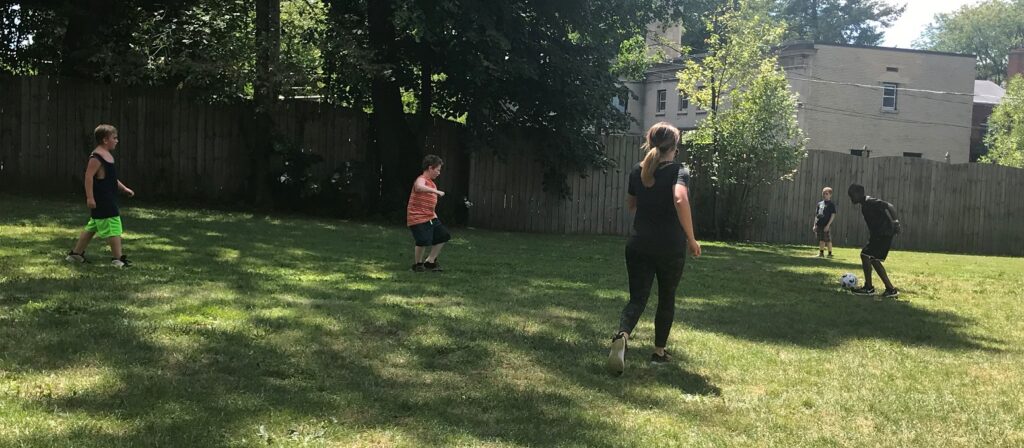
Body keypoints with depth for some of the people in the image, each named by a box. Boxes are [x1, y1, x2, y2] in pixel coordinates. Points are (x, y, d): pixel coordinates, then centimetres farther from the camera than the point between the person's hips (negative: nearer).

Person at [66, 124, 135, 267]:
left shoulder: (108, 155, 15)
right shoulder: (96, 157, -17)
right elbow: (89, 177, -21)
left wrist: (123, 188, 20)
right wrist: (90, 197, -24)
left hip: (108, 200, 11)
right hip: (100, 201, -11)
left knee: (92, 228, 17)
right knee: (114, 228, -9)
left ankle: (76, 254, 27)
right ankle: (118, 258, -6)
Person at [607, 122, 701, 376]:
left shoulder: (638, 172, 6)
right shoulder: (678, 171, -8)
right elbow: (680, 199, -28)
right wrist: (691, 239, -21)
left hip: (639, 246, 3)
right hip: (670, 248, -3)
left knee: (637, 298, 2)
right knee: (666, 298, 17)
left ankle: (622, 336, -28)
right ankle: (659, 351, 25)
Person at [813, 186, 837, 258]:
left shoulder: (831, 205, -4)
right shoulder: (819, 203, 13)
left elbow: (833, 215, -8)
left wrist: (828, 225, -15)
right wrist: (815, 225, 11)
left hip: (826, 225, -5)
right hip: (819, 225, 5)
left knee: (828, 240, -2)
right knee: (821, 240, 11)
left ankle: (830, 253, 6)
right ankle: (821, 253, 18)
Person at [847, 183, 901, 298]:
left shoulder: (869, 202, -14)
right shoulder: (865, 205, 16)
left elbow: (889, 207, -25)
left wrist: (894, 222, -32)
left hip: (884, 234, -10)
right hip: (878, 234, 10)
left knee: (865, 255, -10)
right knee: (874, 260, 13)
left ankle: (868, 288, -2)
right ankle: (890, 289, 14)